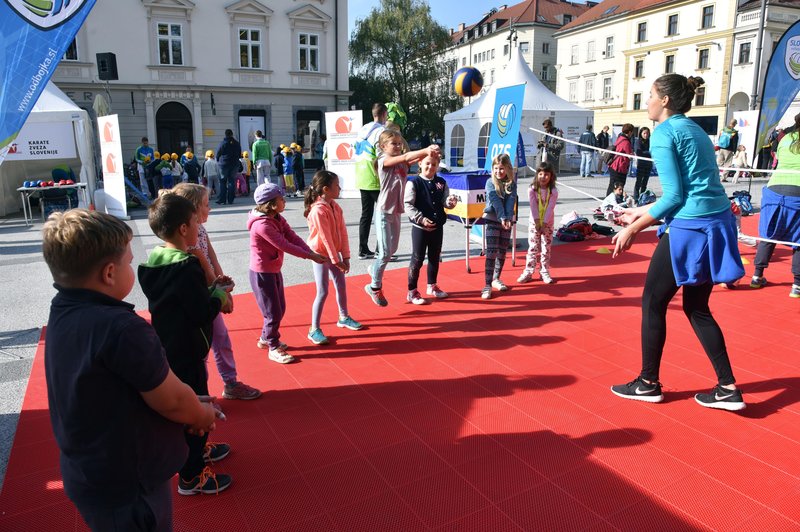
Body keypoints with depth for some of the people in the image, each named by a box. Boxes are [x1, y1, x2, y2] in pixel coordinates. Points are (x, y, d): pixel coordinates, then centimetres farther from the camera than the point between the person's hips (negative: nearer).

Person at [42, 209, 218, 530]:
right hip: (128, 485, -8)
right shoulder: (120, 327, -32)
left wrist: (191, 410, 3)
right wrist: (204, 415, -2)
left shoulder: (61, 315, -3)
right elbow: (172, 401, -22)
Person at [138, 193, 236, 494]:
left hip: (166, 348, 9)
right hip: (186, 353, -9)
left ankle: (197, 449, 45)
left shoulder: (154, 262, 3)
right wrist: (220, 294, -8)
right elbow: (202, 314, -25)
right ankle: (191, 476, 18)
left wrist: (213, 293, 1)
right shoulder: (187, 268, -25)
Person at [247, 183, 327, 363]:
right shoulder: (262, 225, -25)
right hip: (262, 274, -9)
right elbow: (284, 245, -27)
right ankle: (274, 349, 17)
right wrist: (309, 256, -25)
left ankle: (265, 339, 39)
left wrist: (312, 252, -19)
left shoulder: (278, 219, 3)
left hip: (274, 271, 9)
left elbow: (293, 238, -5)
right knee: (273, 313, 0)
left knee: (280, 309, 19)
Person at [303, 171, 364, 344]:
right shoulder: (318, 211, -23)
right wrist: (337, 260, -19)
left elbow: (342, 232, 2)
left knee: (341, 286, 16)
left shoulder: (335, 206, 1)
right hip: (320, 254, -8)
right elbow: (325, 238, -23)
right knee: (323, 292, -5)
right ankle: (314, 330, 6)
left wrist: (345, 256, -1)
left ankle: (344, 317, 37)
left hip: (334, 252, 8)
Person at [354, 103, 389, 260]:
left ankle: (363, 250, 14)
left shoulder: (362, 130, 15)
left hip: (362, 179, 8)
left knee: (366, 214, 12)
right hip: (376, 180, -8)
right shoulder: (381, 131, -9)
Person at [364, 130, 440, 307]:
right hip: (384, 211, -7)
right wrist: (425, 150, -37)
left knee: (393, 249, 16)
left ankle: (375, 269, 41)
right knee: (385, 252, -4)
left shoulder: (402, 163, 10)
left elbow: (414, 159, -6)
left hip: (396, 211, 7)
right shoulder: (384, 160, -11)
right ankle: (375, 287, 12)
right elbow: (405, 157, -27)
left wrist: (429, 153, -26)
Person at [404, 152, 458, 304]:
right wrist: (421, 219, -23)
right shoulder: (413, 183, -9)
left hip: (438, 227, 5)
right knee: (417, 259, -1)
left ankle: (432, 286, 34)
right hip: (420, 227, -5)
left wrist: (451, 202, -17)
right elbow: (408, 205, -13)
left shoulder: (442, 183, 5)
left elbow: (445, 203, 6)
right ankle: (412, 291, 9)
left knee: (435, 258, 17)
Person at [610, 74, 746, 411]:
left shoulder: (664, 133, -9)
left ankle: (648, 384, 18)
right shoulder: (694, 130, 18)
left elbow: (674, 196, -15)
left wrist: (633, 229, -10)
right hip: (716, 224, 9)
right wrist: (642, 212, 25)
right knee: (697, 308, 17)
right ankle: (728, 389, 20)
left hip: (690, 230, -9)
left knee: (653, 302, 6)